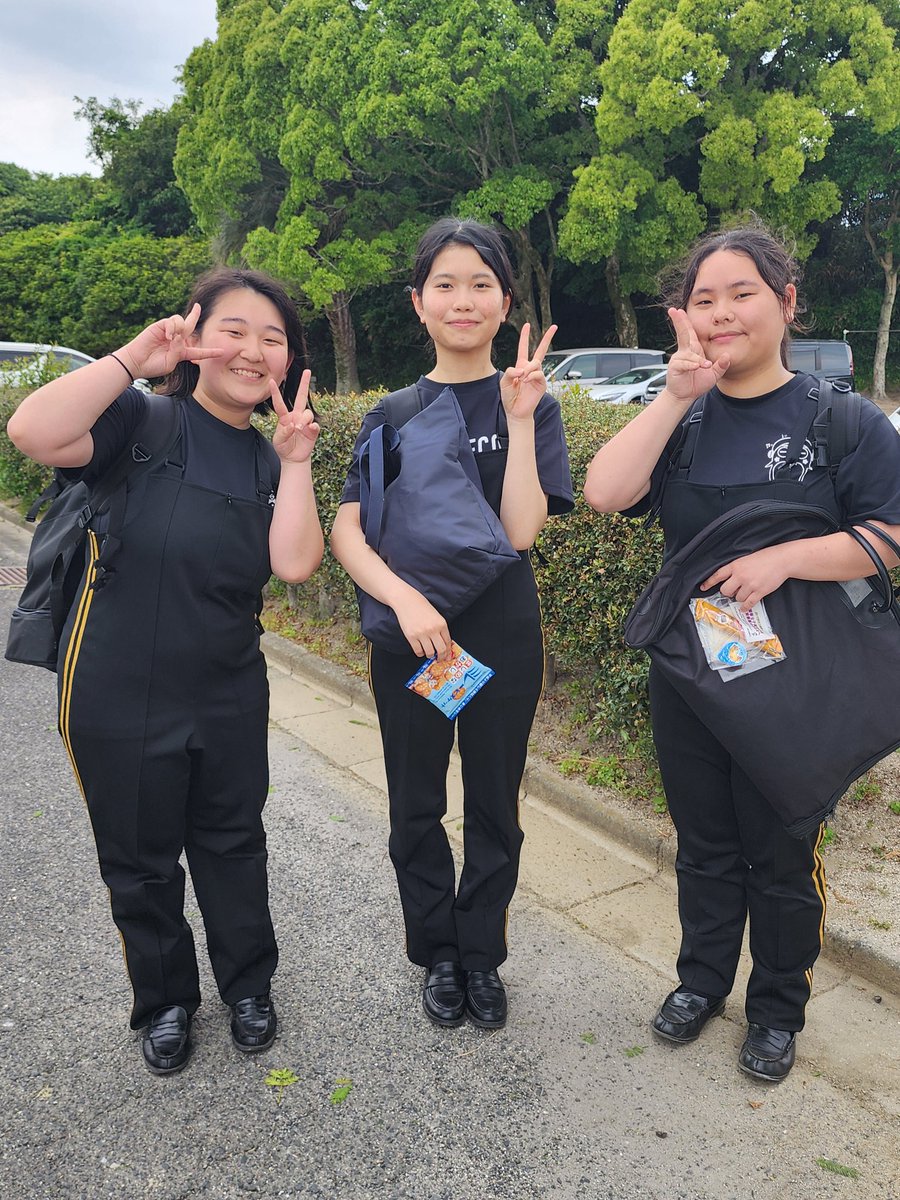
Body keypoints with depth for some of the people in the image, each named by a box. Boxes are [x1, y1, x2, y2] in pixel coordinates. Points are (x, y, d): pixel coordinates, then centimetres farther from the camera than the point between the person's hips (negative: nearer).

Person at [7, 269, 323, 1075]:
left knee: (233, 844, 19)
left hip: (230, 697, 4)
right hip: (120, 701, -3)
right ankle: (165, 1001, 40)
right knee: (140, 861, 15)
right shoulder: (143, 421, -12)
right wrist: (136, 357, -26)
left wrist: (296, 460, -15)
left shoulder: (269, 461, 2)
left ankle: (249, 985, 43)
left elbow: (295, 564, -13)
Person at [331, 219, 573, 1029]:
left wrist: (519, 416, -20)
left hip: (503, 640, -1)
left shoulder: (530, 405, -2)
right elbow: (345, 530, -7)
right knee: (417, 809, 13)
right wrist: (405, 599, -23)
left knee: (493, 808, 13)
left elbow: (522, 530, -14)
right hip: (407, 637, 2)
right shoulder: (393, 415, 2)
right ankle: (438, 955, 35)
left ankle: (483, 957, 35)